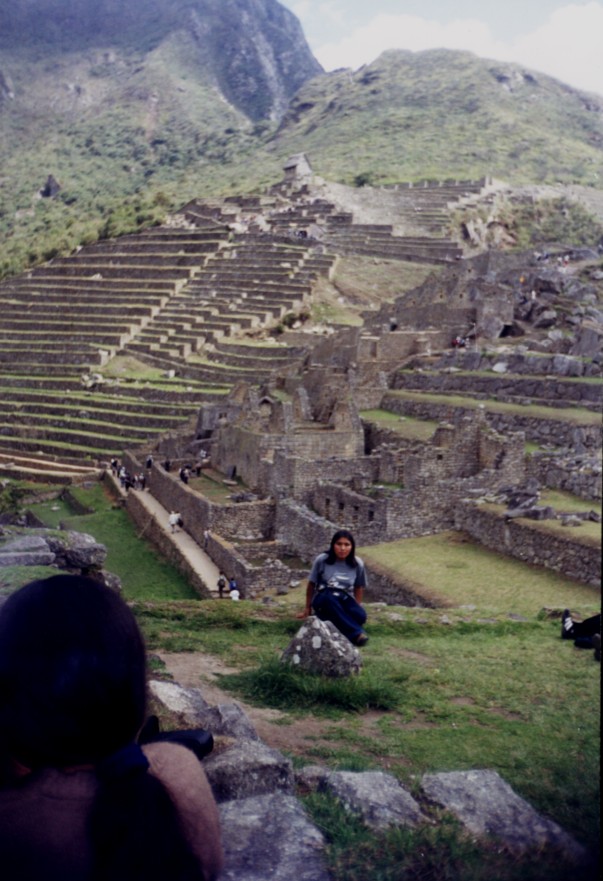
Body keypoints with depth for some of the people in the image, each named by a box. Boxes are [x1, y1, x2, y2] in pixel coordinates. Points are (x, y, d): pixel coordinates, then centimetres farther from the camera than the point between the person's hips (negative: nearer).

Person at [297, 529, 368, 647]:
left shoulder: (357, 564, -2)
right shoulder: (322, 560, -7)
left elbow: (359, 587, 13)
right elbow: (311, 584, 5)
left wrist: (356, 607, 3)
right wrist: (307, 609, 12)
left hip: (345, 600, 2)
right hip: (323, 600, -2)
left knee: (360, 616, -32)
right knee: (329, 598, -40)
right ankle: (356, 633, -42)